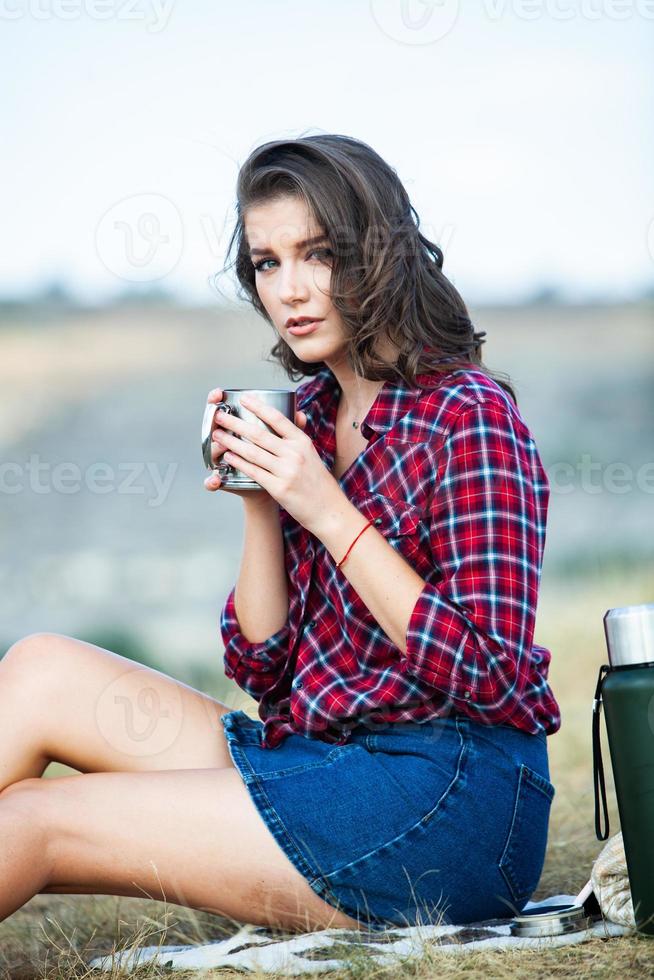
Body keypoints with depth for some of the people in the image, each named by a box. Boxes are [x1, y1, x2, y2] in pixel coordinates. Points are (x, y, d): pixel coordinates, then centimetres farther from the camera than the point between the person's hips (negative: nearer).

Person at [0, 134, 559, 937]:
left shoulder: (468, 414, -10)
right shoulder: (312, 418, 10)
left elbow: (490, 676, -16)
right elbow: (264, 670, 11)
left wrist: (329, 512, -18)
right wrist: (259, 501, -3)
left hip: (450, 795, -7)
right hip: (319, 759, 7)